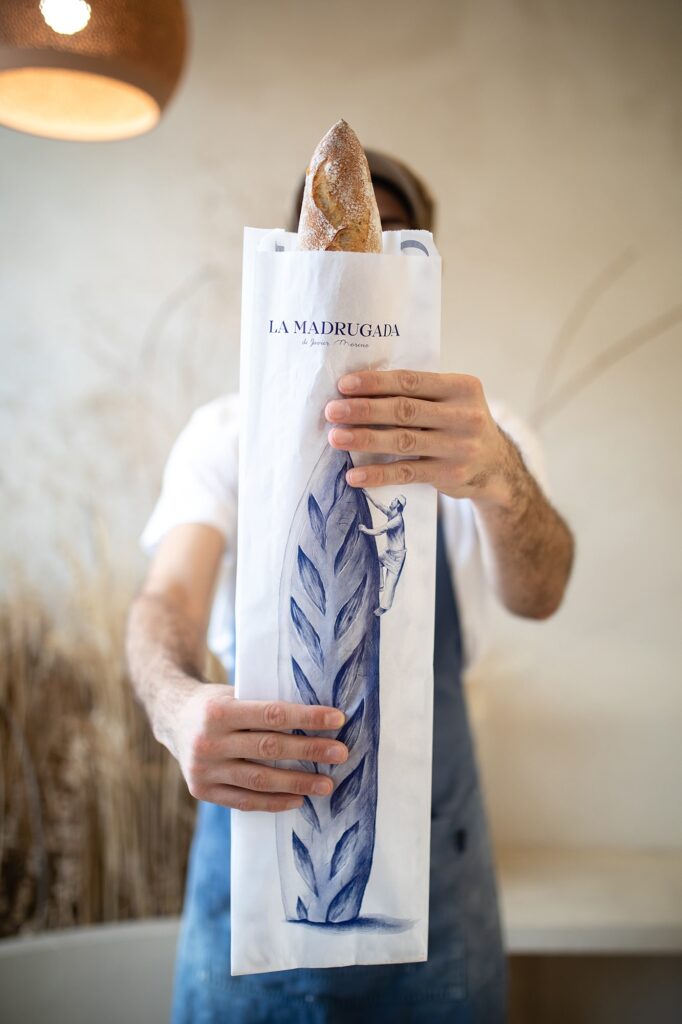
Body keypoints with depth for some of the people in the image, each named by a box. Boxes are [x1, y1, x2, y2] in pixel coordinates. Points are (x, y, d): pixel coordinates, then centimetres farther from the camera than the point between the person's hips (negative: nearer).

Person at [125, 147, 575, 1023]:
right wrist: (176, 704, -37)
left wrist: (499, 477, -41)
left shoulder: (476, 429, 0)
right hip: (254, 807, 0)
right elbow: (168, 597, -13)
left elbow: (537, 594, -18)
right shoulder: (224, 430, 1)